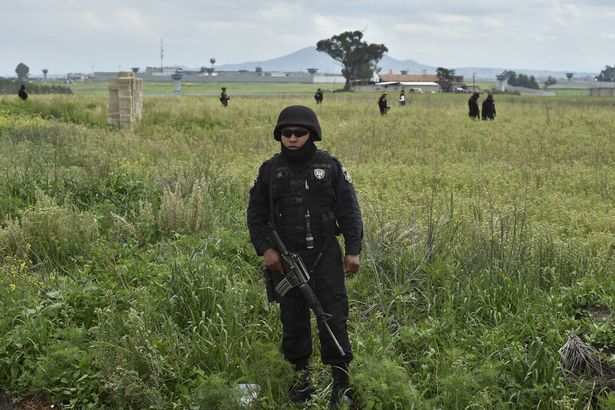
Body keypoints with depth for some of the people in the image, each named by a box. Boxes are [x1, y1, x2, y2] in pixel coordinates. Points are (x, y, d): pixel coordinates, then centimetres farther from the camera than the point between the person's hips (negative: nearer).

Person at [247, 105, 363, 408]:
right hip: (286, 257, 2)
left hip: (325, 255, -1)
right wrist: (264, 249, -3)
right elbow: (256, 213, 8)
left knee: (333, 316, -3)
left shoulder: (330, 166, 0)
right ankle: (301, 373, 25)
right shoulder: (270, 169, 4)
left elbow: (349, 210, 2)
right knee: (293, 318, 8)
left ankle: (340, 382, 5)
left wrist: (353, 250, -4)